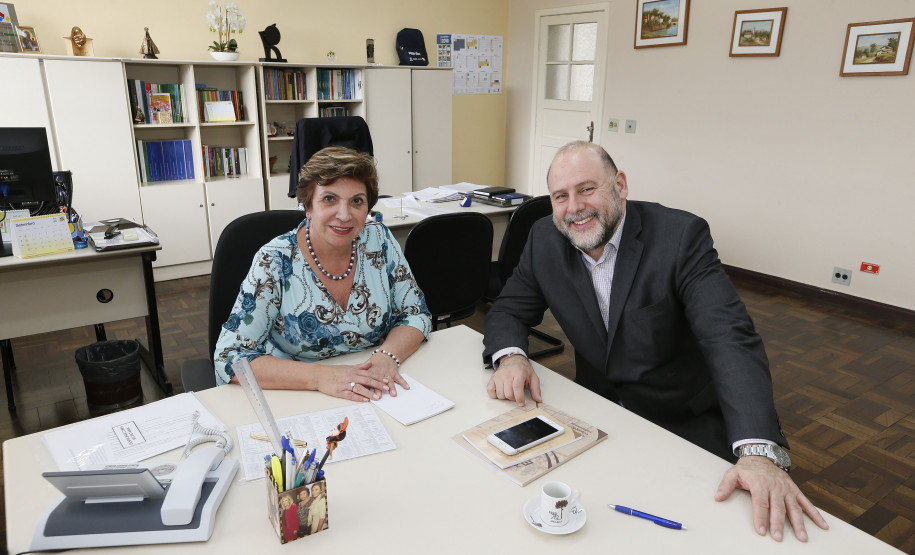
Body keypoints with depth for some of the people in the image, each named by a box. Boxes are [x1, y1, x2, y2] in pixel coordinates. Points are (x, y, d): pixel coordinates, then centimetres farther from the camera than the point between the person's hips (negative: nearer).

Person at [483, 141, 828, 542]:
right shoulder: (545, 240, -5)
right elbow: (509, 310, 4)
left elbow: (730, 339, -27)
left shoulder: (681, 235, -18)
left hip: (684, 424, -3)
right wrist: (511, 356, -22)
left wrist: (760, 452, -41)